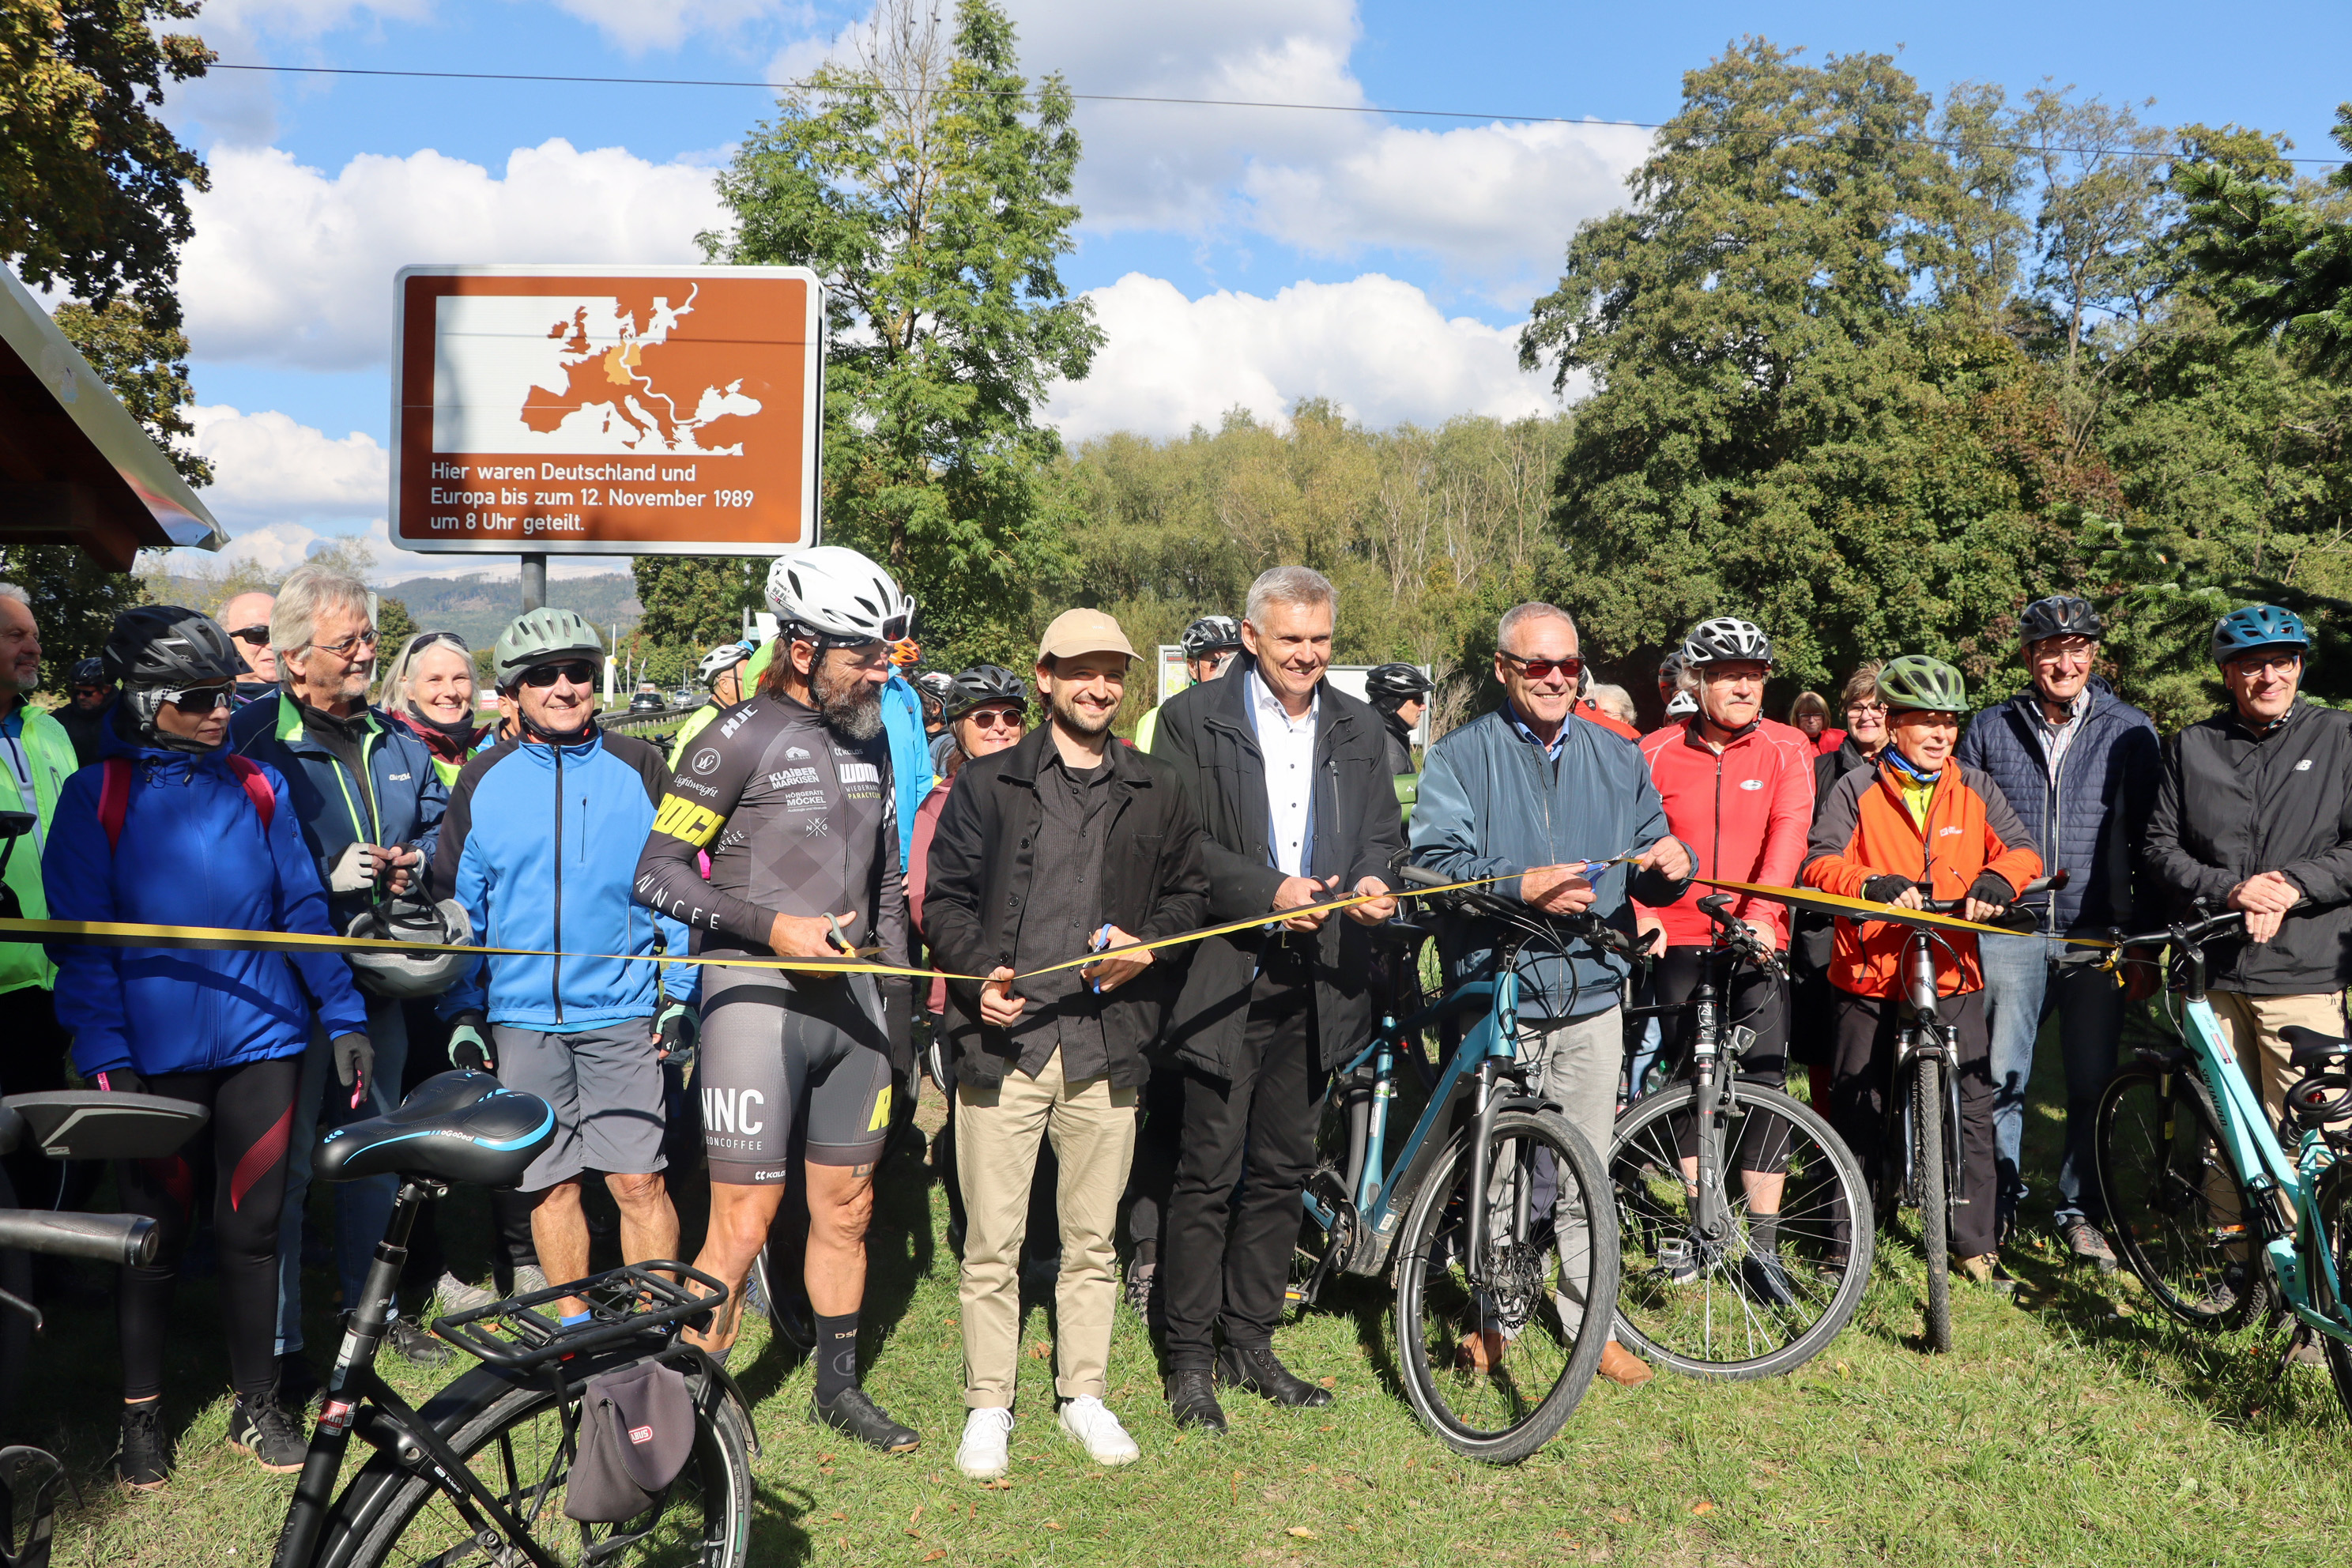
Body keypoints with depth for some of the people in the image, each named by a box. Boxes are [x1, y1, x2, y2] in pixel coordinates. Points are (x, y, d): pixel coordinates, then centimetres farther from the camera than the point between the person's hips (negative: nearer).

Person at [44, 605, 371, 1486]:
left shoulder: (258, 786, 7)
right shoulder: (97, 795, -1)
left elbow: (302, 908, 9)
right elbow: (83, 941, -4)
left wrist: (343, 1016, 4)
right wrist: (106, 1056, -12)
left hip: (260, 1043, 2)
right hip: (156, 1050, -2)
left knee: (252, 1226, 9)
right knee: (155, 1233, 9)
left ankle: (256, 1404, 24)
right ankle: (141, 1413, 27)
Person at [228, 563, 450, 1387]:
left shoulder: (395, 741, 10)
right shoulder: (253, 740, -10)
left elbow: (438, 823, 21)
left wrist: (415, 862, 0)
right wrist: (328, 874, -22)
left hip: (379, 984, 6)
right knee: (283, 1161, 1)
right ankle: (278, 1340, 13)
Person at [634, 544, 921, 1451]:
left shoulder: (869, 738, 12)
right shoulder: (742, 738, -9)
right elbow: (657, 873, -11)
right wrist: (771, 924, -20)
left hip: (850, 998, 7)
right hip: (756, 997, -6)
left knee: (845, 1210, 15)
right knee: (743, 1226, -5)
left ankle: (839, 1387, 32)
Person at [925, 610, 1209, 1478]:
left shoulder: (1157, 792, 12)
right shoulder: (988, 783, 6)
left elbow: (1190, 894, 17)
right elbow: (946, 897, 4)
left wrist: (1145, 946, -2)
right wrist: (980, 975, -12)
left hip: (1106, 1046, 2)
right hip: (1003, 1041, -2)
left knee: (1093, 1240, 11)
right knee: (992, 1243, 3)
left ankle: (1085, 1395, 27)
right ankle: (988, 1406, 18)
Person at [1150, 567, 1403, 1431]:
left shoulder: (1360, 729, 14)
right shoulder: (1193, 719, -2)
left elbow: (1385, 833, 15)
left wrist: (1374, 881, -8)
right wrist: (1269, 892, -19)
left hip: (1318, 980, 5)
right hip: (1226, 975, -5)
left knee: (1282, 1170, 13)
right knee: (1208, 1174, -1)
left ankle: (1251, 1343, 26)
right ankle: (1190, 1357, 13)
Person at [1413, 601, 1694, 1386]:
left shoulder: (1617, 759, 14)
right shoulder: (1462, 755, 2)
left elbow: (1649, 880, 15)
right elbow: (1437, 863, -10)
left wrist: (1671, 864, -8)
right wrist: (1523, 886, -23)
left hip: (1591, 996, 3)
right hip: (1495, 991, -3)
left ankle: (1591, 1321, 20)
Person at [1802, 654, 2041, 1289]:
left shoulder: (1975, 789, 9)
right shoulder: (1855, 790, 0)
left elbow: (2021, 848, 1)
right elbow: (1820, 863, -10)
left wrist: (1998, 879, -21)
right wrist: (1874, 884, -29)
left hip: (1952, 976, 2)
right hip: (1869, 977, -2)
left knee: (1973, 1109, 0)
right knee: (1857, 1114, 7)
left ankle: (1975, 1243, 14)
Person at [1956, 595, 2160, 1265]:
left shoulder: (2131, 732, 5)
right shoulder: (1990, 730, 6)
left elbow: (2150, 842, 5)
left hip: (2097, 933, 0)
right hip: (2009, 930, 0)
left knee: (2093, 1084, 6)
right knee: (1999, 1079, 1)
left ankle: (2080, 1210, 22)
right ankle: (1997, 1205, 17)